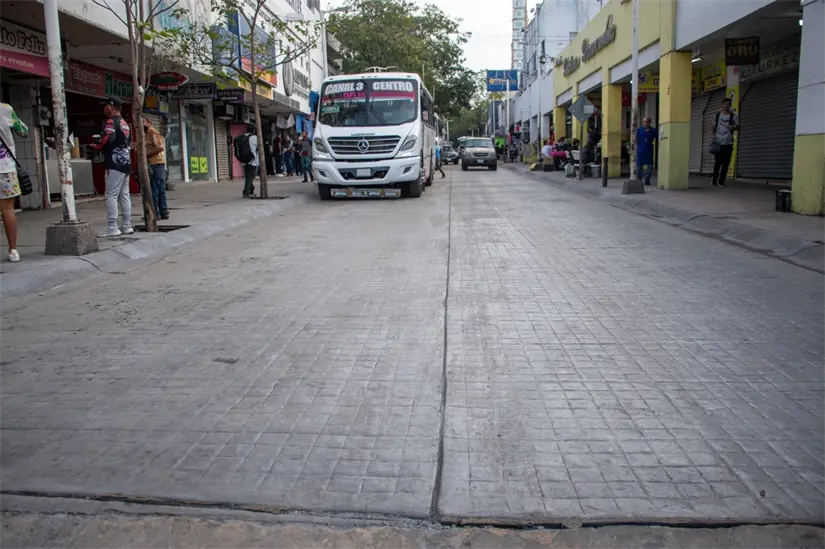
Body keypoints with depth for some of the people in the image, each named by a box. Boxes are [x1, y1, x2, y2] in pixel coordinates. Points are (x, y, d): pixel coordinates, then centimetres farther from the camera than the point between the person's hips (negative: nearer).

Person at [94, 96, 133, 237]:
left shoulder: (110, 122, -8)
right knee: (124, 195, 11)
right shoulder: (125, 123, 20)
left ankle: (112, 228, -9)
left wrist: (97, 146, -7)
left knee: (111, 196, -7)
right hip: (126, 163, 9)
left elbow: (108, 138, -23)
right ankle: (127, 226, 13)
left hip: (115, 164, -9)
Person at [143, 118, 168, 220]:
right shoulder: (148, 133, 22)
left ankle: (155, 213, -6)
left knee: (153, 190, -8)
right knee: (160, 190, 10)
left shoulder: (153, 132, -7)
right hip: (160, 165, 10)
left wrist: (147, 153, -14)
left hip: (155, 164, -10)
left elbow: (160, 147, -18)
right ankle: (164, 213, 12)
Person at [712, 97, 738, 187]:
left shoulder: (733, 116, 4)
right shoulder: (717, 115, 9)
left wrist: (733, 128, -15)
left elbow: (738, 126, 7)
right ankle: (714, 180, 12)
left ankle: (721, 181, 4)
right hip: (718, 142, 0)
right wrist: (713, 134, 0)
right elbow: (714, 126, 17)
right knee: (718, 162, 0)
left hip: (728, 143, 0)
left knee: (726, 163, -2)